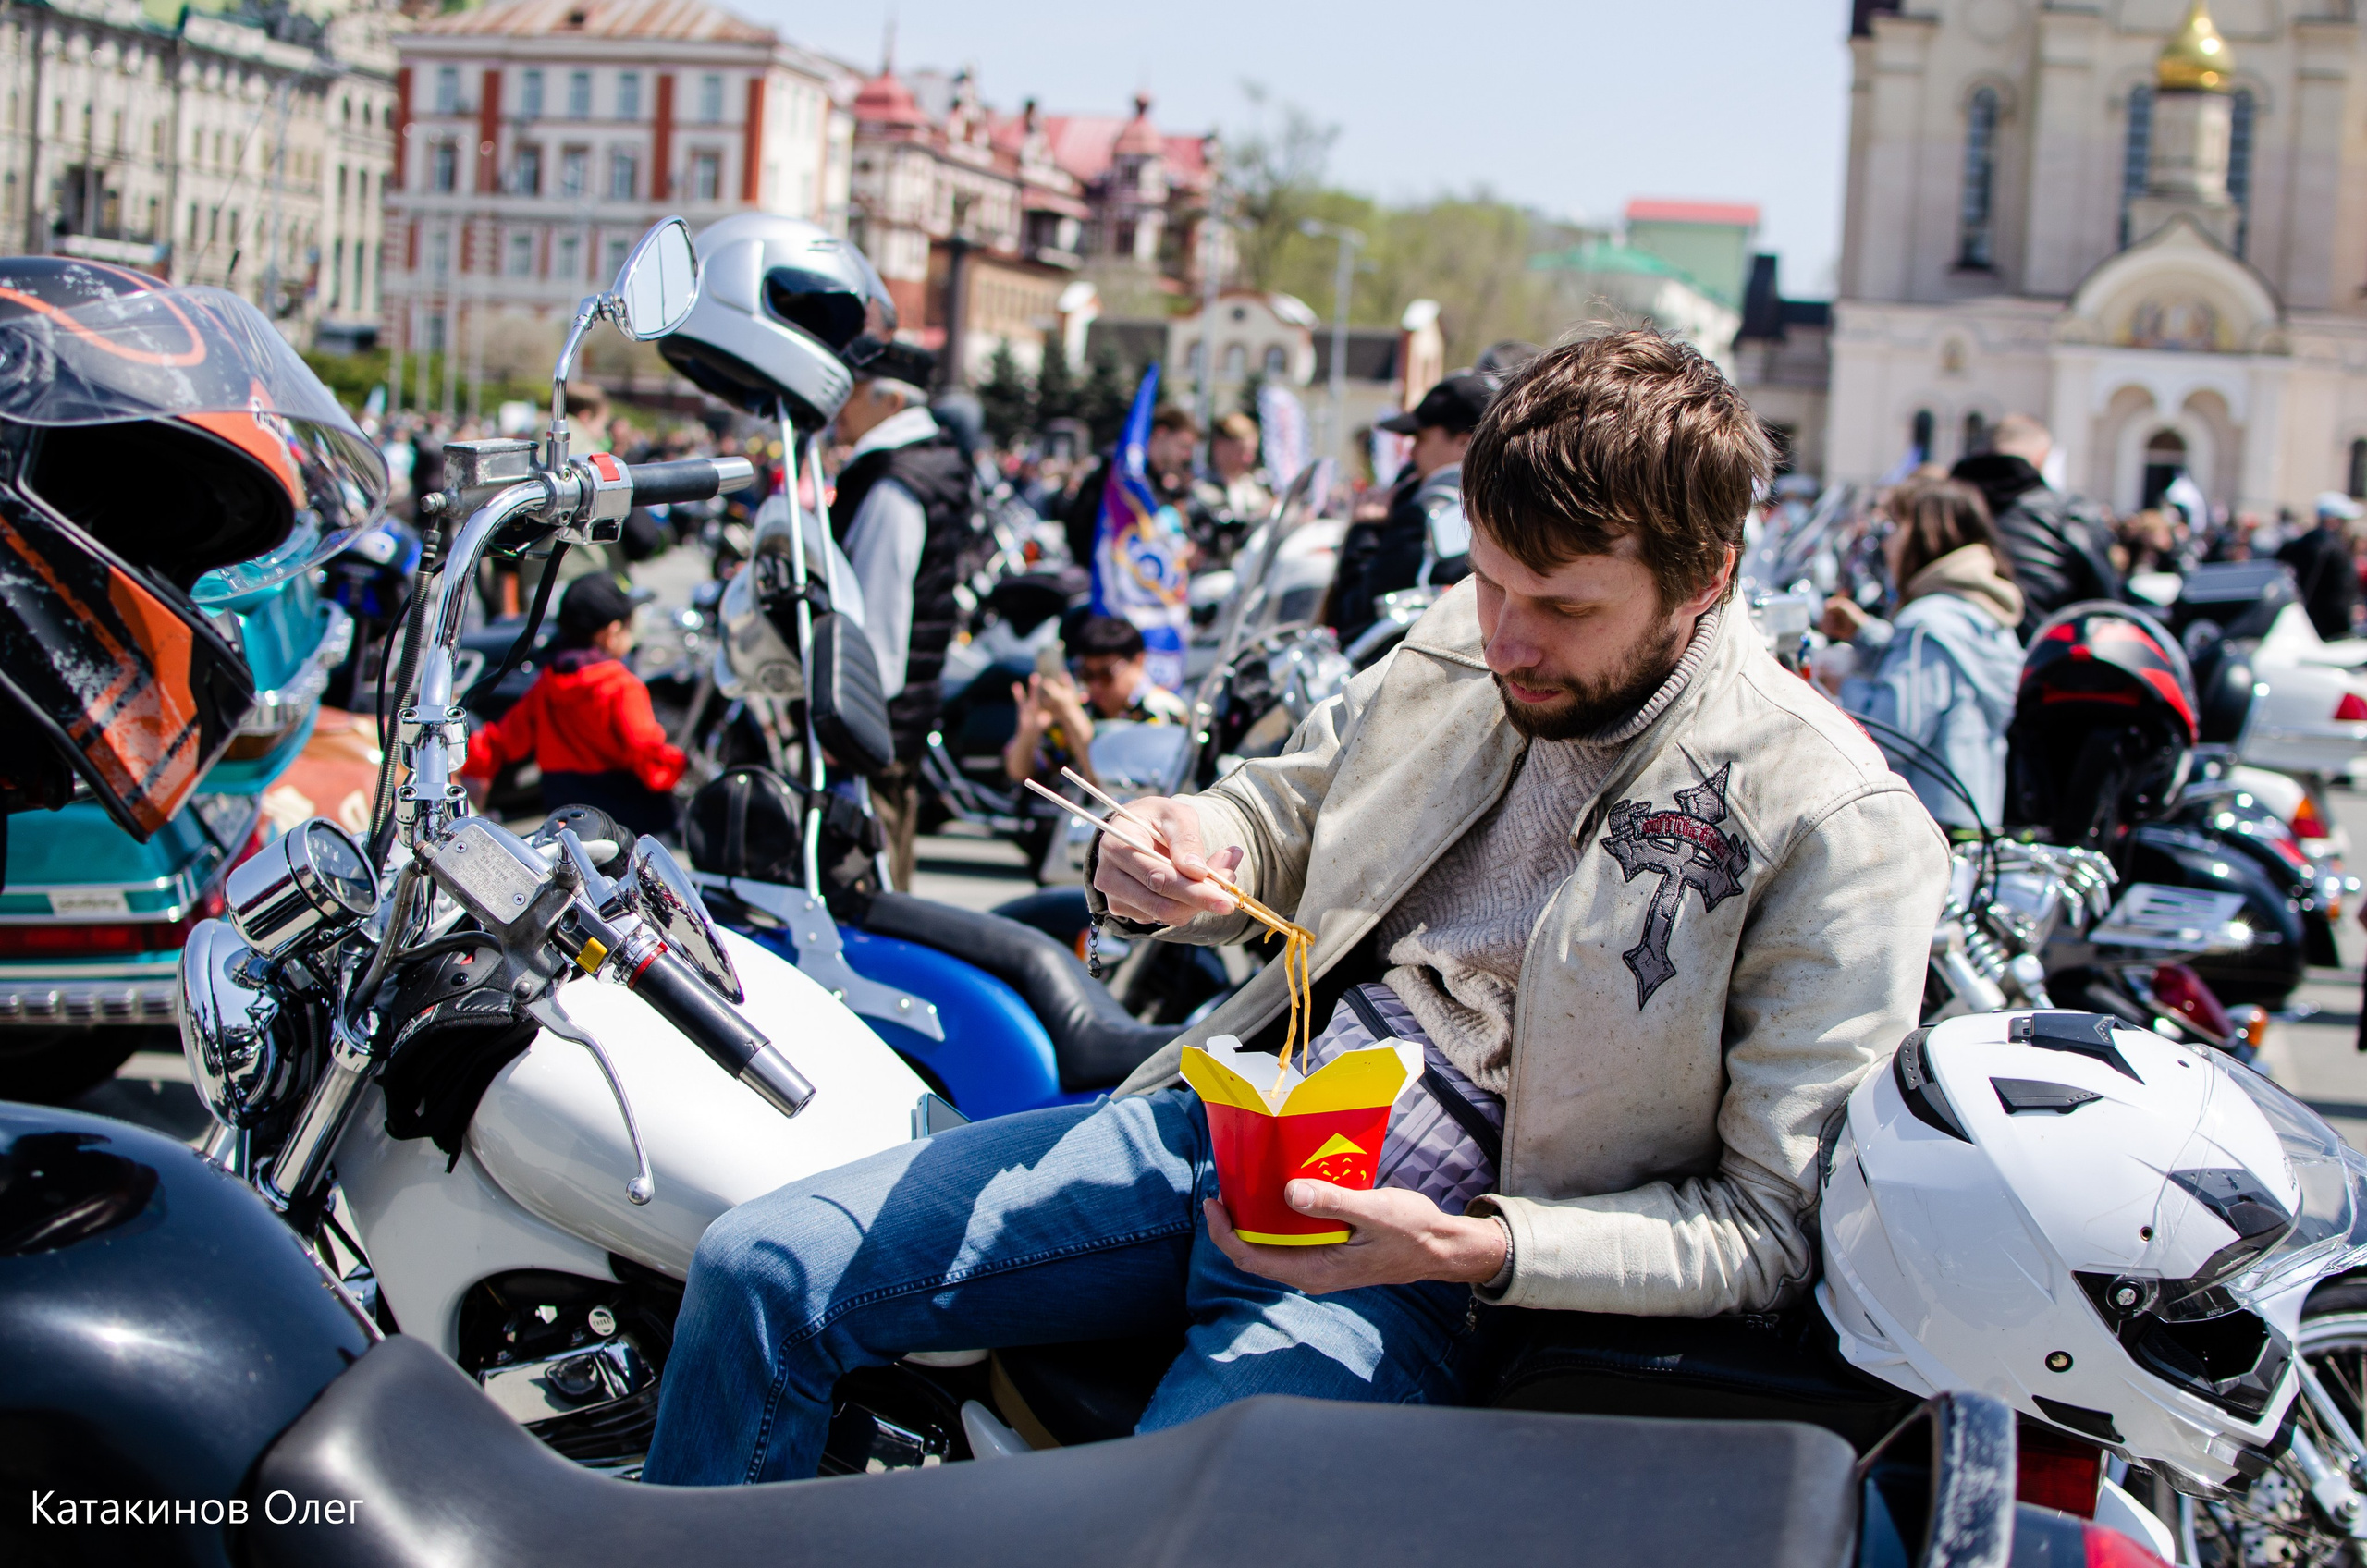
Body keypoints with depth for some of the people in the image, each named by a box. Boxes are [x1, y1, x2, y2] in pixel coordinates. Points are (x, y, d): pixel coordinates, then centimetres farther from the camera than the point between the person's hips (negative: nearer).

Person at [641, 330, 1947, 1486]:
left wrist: (1471, 1251, -24)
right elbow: (1281, 813, 22)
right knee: (760, 1269, -4)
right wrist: (1180, 849, -4)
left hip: (1432, 1250, -6)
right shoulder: (1460, 643, 5)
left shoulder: (1840, 830, -13)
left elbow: (1774, 1223, -11)